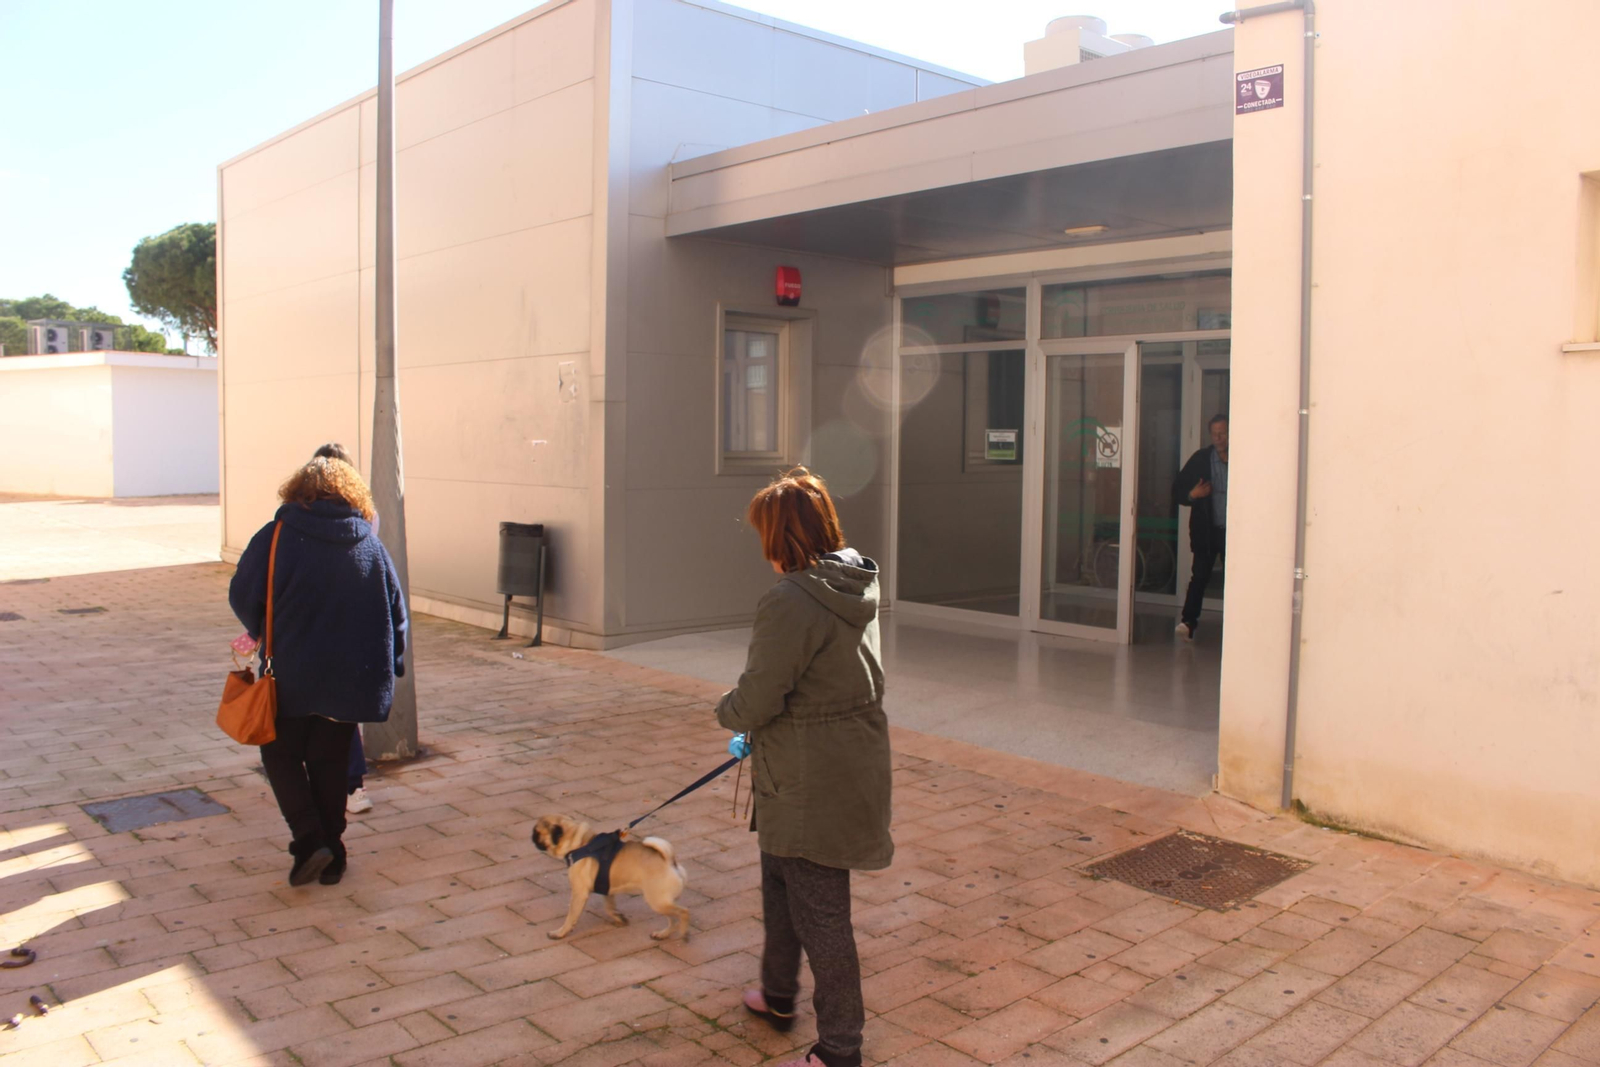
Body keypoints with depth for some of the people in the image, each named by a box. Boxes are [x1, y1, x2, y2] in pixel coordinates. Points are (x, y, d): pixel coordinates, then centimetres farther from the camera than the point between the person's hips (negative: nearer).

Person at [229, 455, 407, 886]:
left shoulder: (277, 537, -8)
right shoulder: (371, 545, 2)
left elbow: (243, 597, -4)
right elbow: (395, 614, 5)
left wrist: (265, 634, 16)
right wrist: (387, 668, 14)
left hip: (291, 676, -3)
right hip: (350, 680, 3)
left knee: (282, 754, 16)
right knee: (331, 763, 16)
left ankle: (309, 841, 2)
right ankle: (331, 858, 20)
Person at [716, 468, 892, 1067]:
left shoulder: (791, 601, -24)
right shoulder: (856, 587, 5)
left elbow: (758, 698, -21)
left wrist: (727, 711, 1)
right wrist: (753, 718, 18)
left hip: (812, 781, -10)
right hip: (851, 763, 10)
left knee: (819, 913, 4)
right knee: (780, 881, 27)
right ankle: (778, 996, 47)